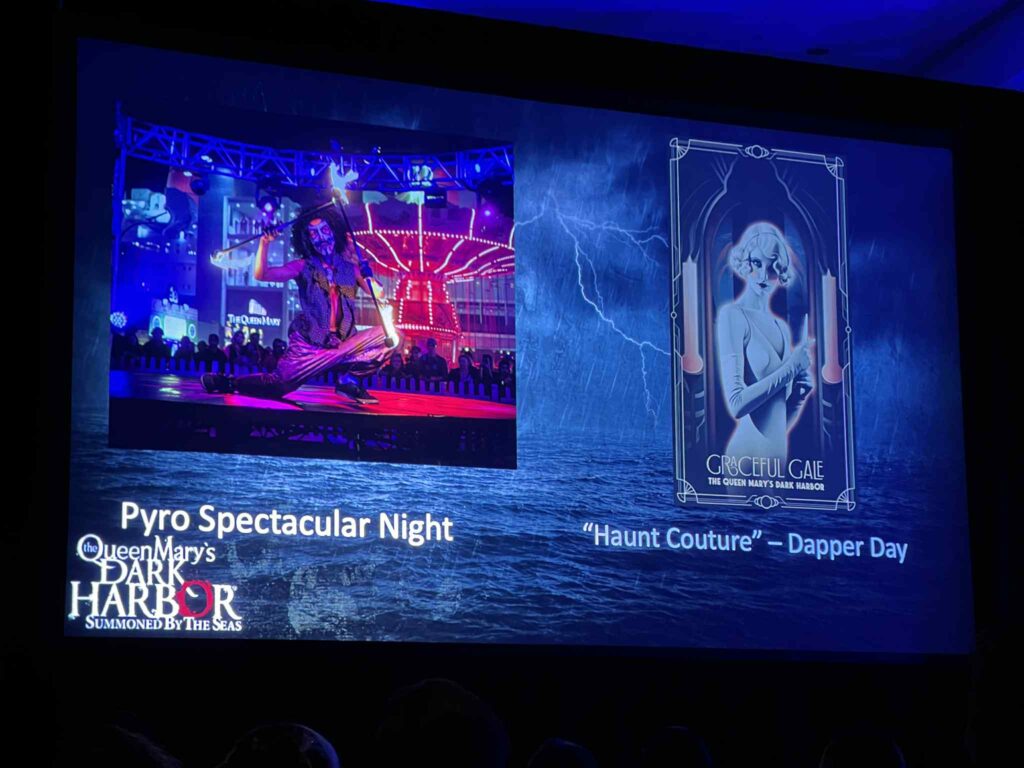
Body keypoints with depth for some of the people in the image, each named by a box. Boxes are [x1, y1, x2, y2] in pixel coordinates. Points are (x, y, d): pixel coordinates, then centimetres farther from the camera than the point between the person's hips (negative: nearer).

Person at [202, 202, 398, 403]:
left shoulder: (349, 266, 9)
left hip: (343, 343, 3)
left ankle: (349, 380, -7)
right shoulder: (304, 267, 3)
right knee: (279, 385, -20)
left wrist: (360, 262, -6)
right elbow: (260, 274, -6)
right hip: (309, 344, -3)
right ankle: (228, 383, 5)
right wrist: (264, 242, -16)